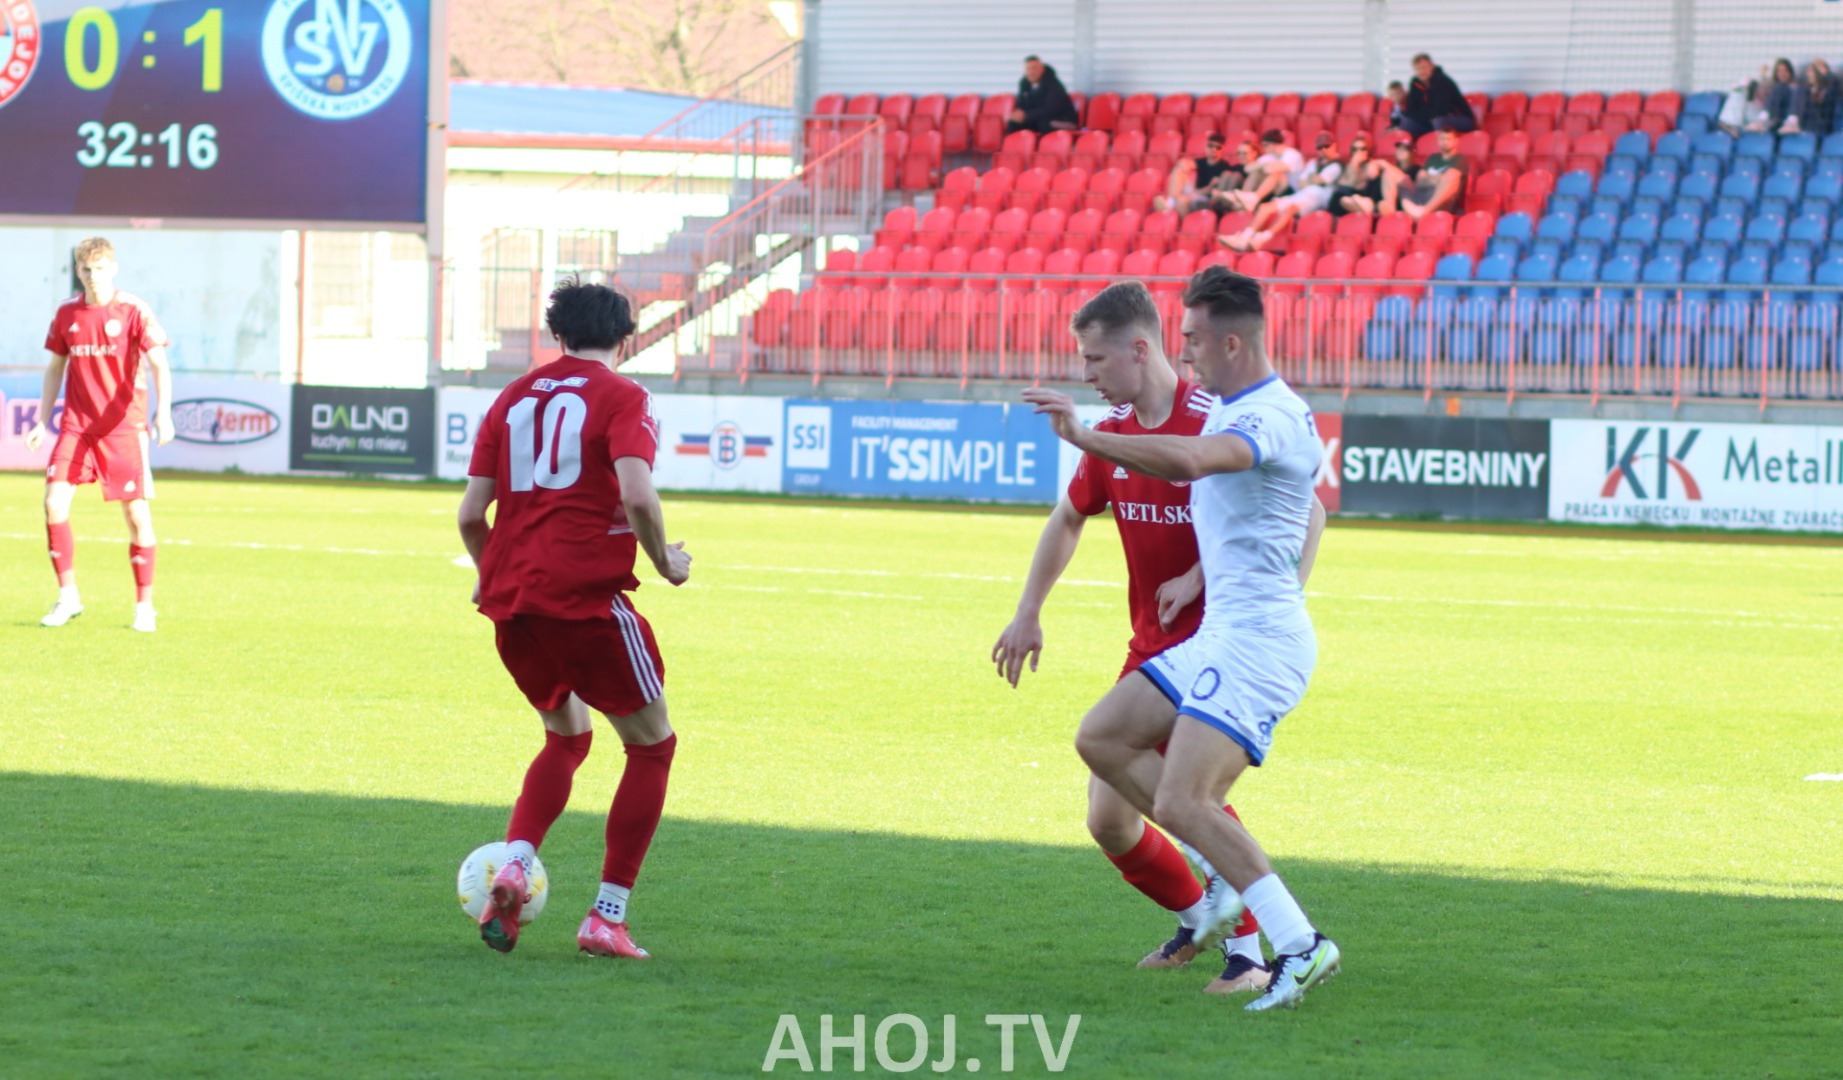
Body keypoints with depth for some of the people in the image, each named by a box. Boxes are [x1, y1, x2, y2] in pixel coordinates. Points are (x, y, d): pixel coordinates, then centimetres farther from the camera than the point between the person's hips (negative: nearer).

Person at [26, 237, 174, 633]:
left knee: (137, 512, -3)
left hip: (124, 426, -3)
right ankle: (68, 596, 1)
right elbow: (55, 368, 16)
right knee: (54, 502, -11)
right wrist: (42, 421, 11)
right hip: (76, 425, 3)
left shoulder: (133, 311, -6)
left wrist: (163, 412, -27)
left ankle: (144, 605, 9)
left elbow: (159, 365, -12)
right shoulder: (66, 314, 6)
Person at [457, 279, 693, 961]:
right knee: (651, 745, 10)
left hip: (511, 600, 6)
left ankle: (513, 867, 2)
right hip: (587, 595, -6)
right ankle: (607, 917, 2)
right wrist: (666, 563, -1)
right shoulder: (622, 398, -1)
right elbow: (636, 494, -17)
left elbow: (471, 513, 10)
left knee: (568, 734, 26)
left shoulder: (514, 397, 14)